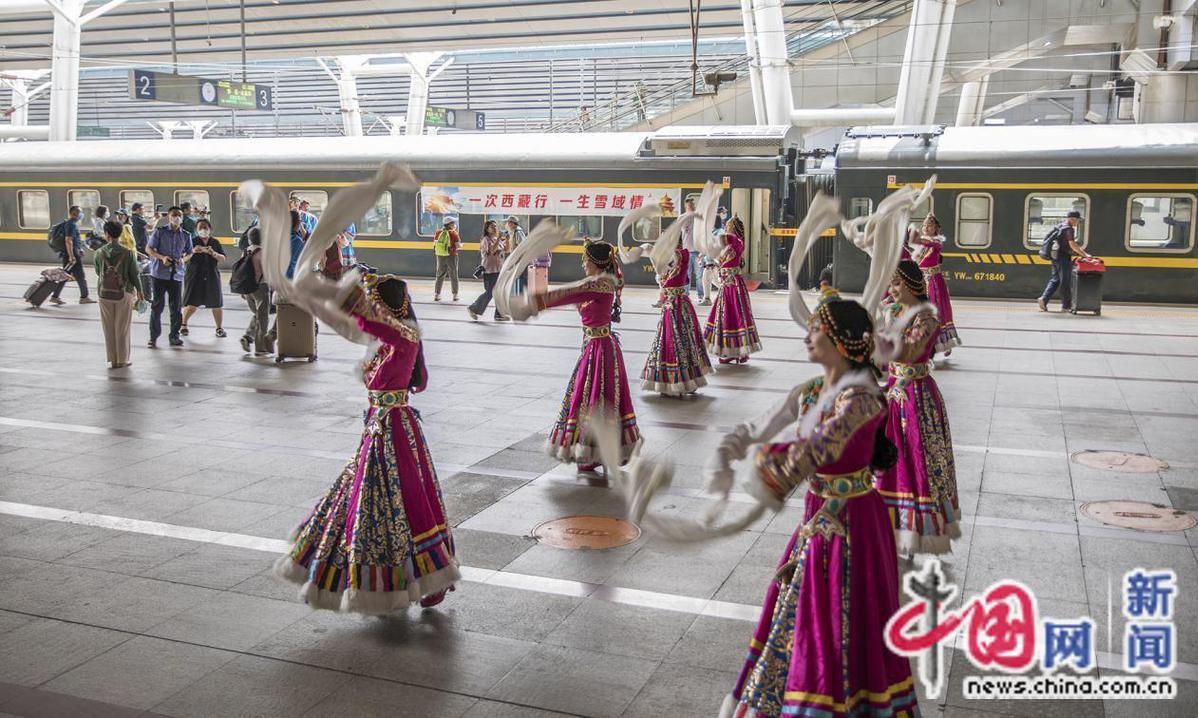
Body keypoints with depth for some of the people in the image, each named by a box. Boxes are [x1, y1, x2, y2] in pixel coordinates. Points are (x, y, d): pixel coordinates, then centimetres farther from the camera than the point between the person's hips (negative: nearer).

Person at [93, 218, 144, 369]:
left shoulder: (99, 253, -5)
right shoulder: (128, 253, -11)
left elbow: (98, 272, 7)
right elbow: (135, 274, -4)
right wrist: (139, 291, 10)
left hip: (104, 293, 1)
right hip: (124, 293, -1)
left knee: (109, 328, 10)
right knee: (122, 328, 8)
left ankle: (112, 360, 12)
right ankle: (122, 359, 12)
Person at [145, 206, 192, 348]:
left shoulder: (186, 236, 9)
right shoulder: (160, 232, 0)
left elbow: (189, 253, 17)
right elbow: (148, 248, 2)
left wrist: (183, 259, -5)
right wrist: (162, 257, -14)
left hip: (177, 274, 3)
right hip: (159, 273, -3)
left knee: (176, 307, 7)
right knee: (157, 305, -1)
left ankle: (174, 336, 19)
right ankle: (153, 337, 6)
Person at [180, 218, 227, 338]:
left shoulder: (215, 242, 10)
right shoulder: (192, 241, 3)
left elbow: (223, 258, 6)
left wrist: (214, 254, -13)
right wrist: (193, 252, -22)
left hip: (212, 276, 2)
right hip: (195, 275, -2)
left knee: (217, 303, 0)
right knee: (191, 303, -4)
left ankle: (220, 328, 9)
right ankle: (183, 325, 15)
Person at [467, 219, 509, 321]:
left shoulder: (498, 240, 14)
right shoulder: (486, 240, -9)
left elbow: (506, 251, 13)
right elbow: (491, 250, -25)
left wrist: (507, 239, 0)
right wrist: (498, 238, -28)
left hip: (499, 270, 8)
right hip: (490, 271, -8)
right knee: (489, 293, -5)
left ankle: (499, 314, 10)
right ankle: (473, 309, 9)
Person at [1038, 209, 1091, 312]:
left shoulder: (1059, 226, 15)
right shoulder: (1069, 229, -14)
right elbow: (1072, 245, -21)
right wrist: (1084, 254, -18)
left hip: (1055, 257, 9)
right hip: (1064, 257, -9)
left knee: (1055, 280, 12)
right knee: (1066, 281, 0)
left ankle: (1043, 299, -2)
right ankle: (1066, 306, 5)